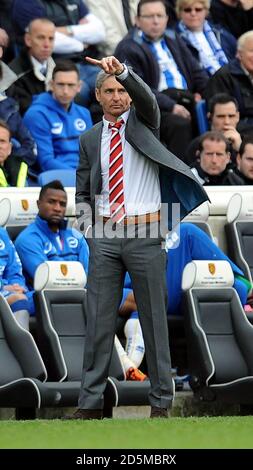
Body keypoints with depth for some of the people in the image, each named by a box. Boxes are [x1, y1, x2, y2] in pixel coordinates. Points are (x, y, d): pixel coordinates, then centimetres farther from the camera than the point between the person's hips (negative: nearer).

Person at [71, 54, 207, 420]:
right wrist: (88, 225, 3)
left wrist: (122, 71, -37)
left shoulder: (143, 122, 3)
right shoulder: (90, 139, 11)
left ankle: (161, 400, 7)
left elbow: (147, 97, -21)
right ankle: (91, 401, 5)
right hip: (104, 237, 3)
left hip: (145, 235, -3)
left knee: (154, 318, 2)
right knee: (99, 319, 2)